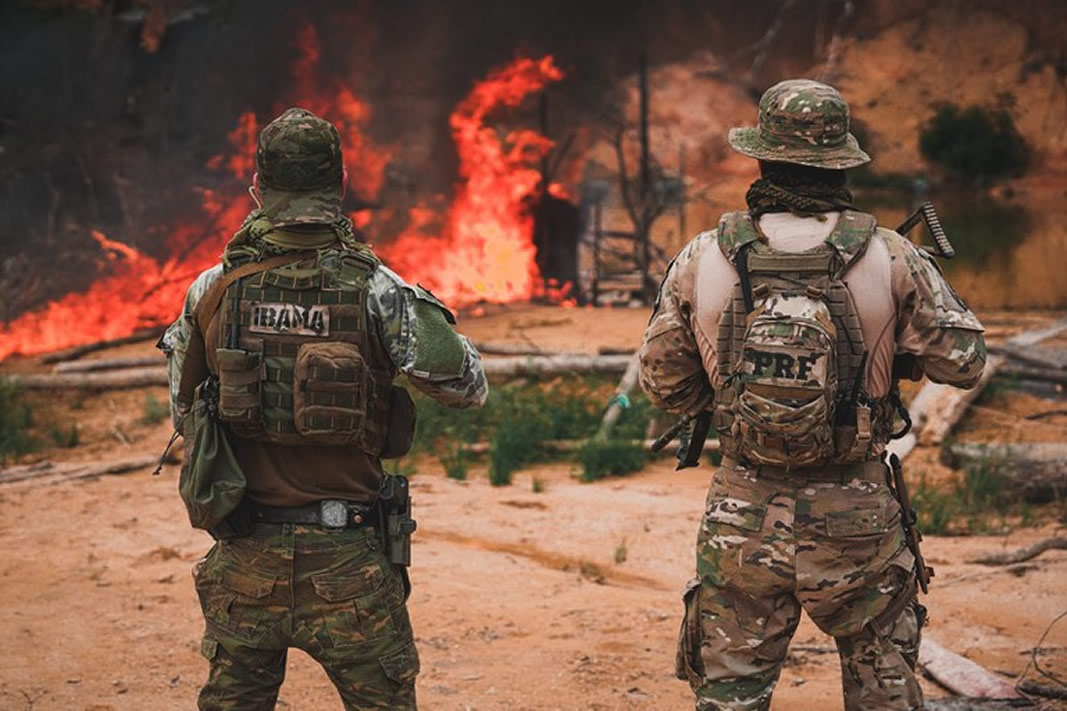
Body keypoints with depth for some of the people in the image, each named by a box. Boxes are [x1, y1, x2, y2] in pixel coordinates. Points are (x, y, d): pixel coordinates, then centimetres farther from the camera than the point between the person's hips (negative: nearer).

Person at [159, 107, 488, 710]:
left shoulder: (215, 289, -1)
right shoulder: (373, 288, -10)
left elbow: (183, 409, 12)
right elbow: (468, 388, -6)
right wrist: (424, 311, 10)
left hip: (245, 554, 3)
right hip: (347, 558, -3)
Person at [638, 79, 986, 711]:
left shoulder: (702, 260, -6)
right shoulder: (890, 259, -9)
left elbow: (663, 385, 2)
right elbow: (963, 361, -2)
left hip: (742, 518, 1)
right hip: (856, 517, 0)